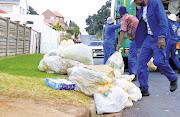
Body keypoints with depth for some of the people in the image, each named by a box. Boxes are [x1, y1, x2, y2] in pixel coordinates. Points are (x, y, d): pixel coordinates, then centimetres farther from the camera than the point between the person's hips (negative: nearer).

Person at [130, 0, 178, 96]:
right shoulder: (141, 9, 14)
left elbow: (163, 21, -17)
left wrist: (162, 37, -25)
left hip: (158, 38, -7)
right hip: (148, 38, 8)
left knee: (159, 61, -15)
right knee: (141, 62, -3)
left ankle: (173, 79, 14)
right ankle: (143, 89, 1)